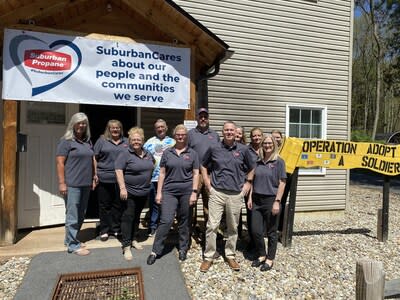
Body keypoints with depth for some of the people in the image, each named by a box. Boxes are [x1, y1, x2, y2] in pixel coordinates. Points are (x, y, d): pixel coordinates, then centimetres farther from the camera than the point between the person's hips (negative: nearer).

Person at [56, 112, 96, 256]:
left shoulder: (88, 141, 14)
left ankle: (70, 239, 31)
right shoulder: (66, 141, -6)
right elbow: (60, 162, -10)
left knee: (81, 215, 15)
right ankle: (73, 245, 11)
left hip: (86, 184, 7)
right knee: (72, 215, -1)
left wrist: (94, 177, 15)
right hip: (72, 184, -7)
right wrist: (62, 183, -15)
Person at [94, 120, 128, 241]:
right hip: (104, 178, -1)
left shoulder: (126, 142, 12)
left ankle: (116, 229, 23)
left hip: (120, 179, 2)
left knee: (118, 205, 9)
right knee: (104, 205, 7)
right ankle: (104, 230, 19)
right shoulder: (102, 140, 6)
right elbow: (94, 158, 4)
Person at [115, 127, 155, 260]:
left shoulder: (148, 154, 8)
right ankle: (126, 246, 5)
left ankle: (134, 239, 31)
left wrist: (149, 179, 16)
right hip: (129, 192, -6)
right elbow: (118, 171, -16)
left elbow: (153, 164, 26)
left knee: (137, 217, 17)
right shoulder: (125, 154, -10)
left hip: (144, 192, 6)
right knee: (128, 217, -2)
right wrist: (122, 188, -23)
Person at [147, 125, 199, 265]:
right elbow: (162, 173, 7)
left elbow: (196, 174, 2)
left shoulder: (192, 153, 4)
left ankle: (183, 248, 26)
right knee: (166, 220, -6)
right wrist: (159, 192, 2)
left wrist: (194, 192, -5)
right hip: (169, 191, 0)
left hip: (186, 191, 0)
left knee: (184, 221, 10)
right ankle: (156, 251, 6)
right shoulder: (167, 153, 6)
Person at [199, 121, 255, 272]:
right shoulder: (214, 148, 0)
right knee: (212, 226, -1)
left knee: (233, 227, 13)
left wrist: (248, 183, 6)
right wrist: (207, 183, 5)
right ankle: (208, 257, 15)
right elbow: (203, 166, 13)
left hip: (236, 194, 1)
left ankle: (230, 256, 30)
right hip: (217, 193, -1)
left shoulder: (243, 150, 2)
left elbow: (251, 168, 16)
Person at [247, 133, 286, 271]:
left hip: (271, 200, -4)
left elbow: (282, 183, -8)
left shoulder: (278, 161, -5)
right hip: (257, 200, 4)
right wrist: (250, 197, 7)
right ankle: (261, 255, 29)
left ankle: (270, 259, 24)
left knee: (271, 232, 8)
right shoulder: (258, 161, 8)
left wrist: (277, 201, -13)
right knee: (256, 230, 7)